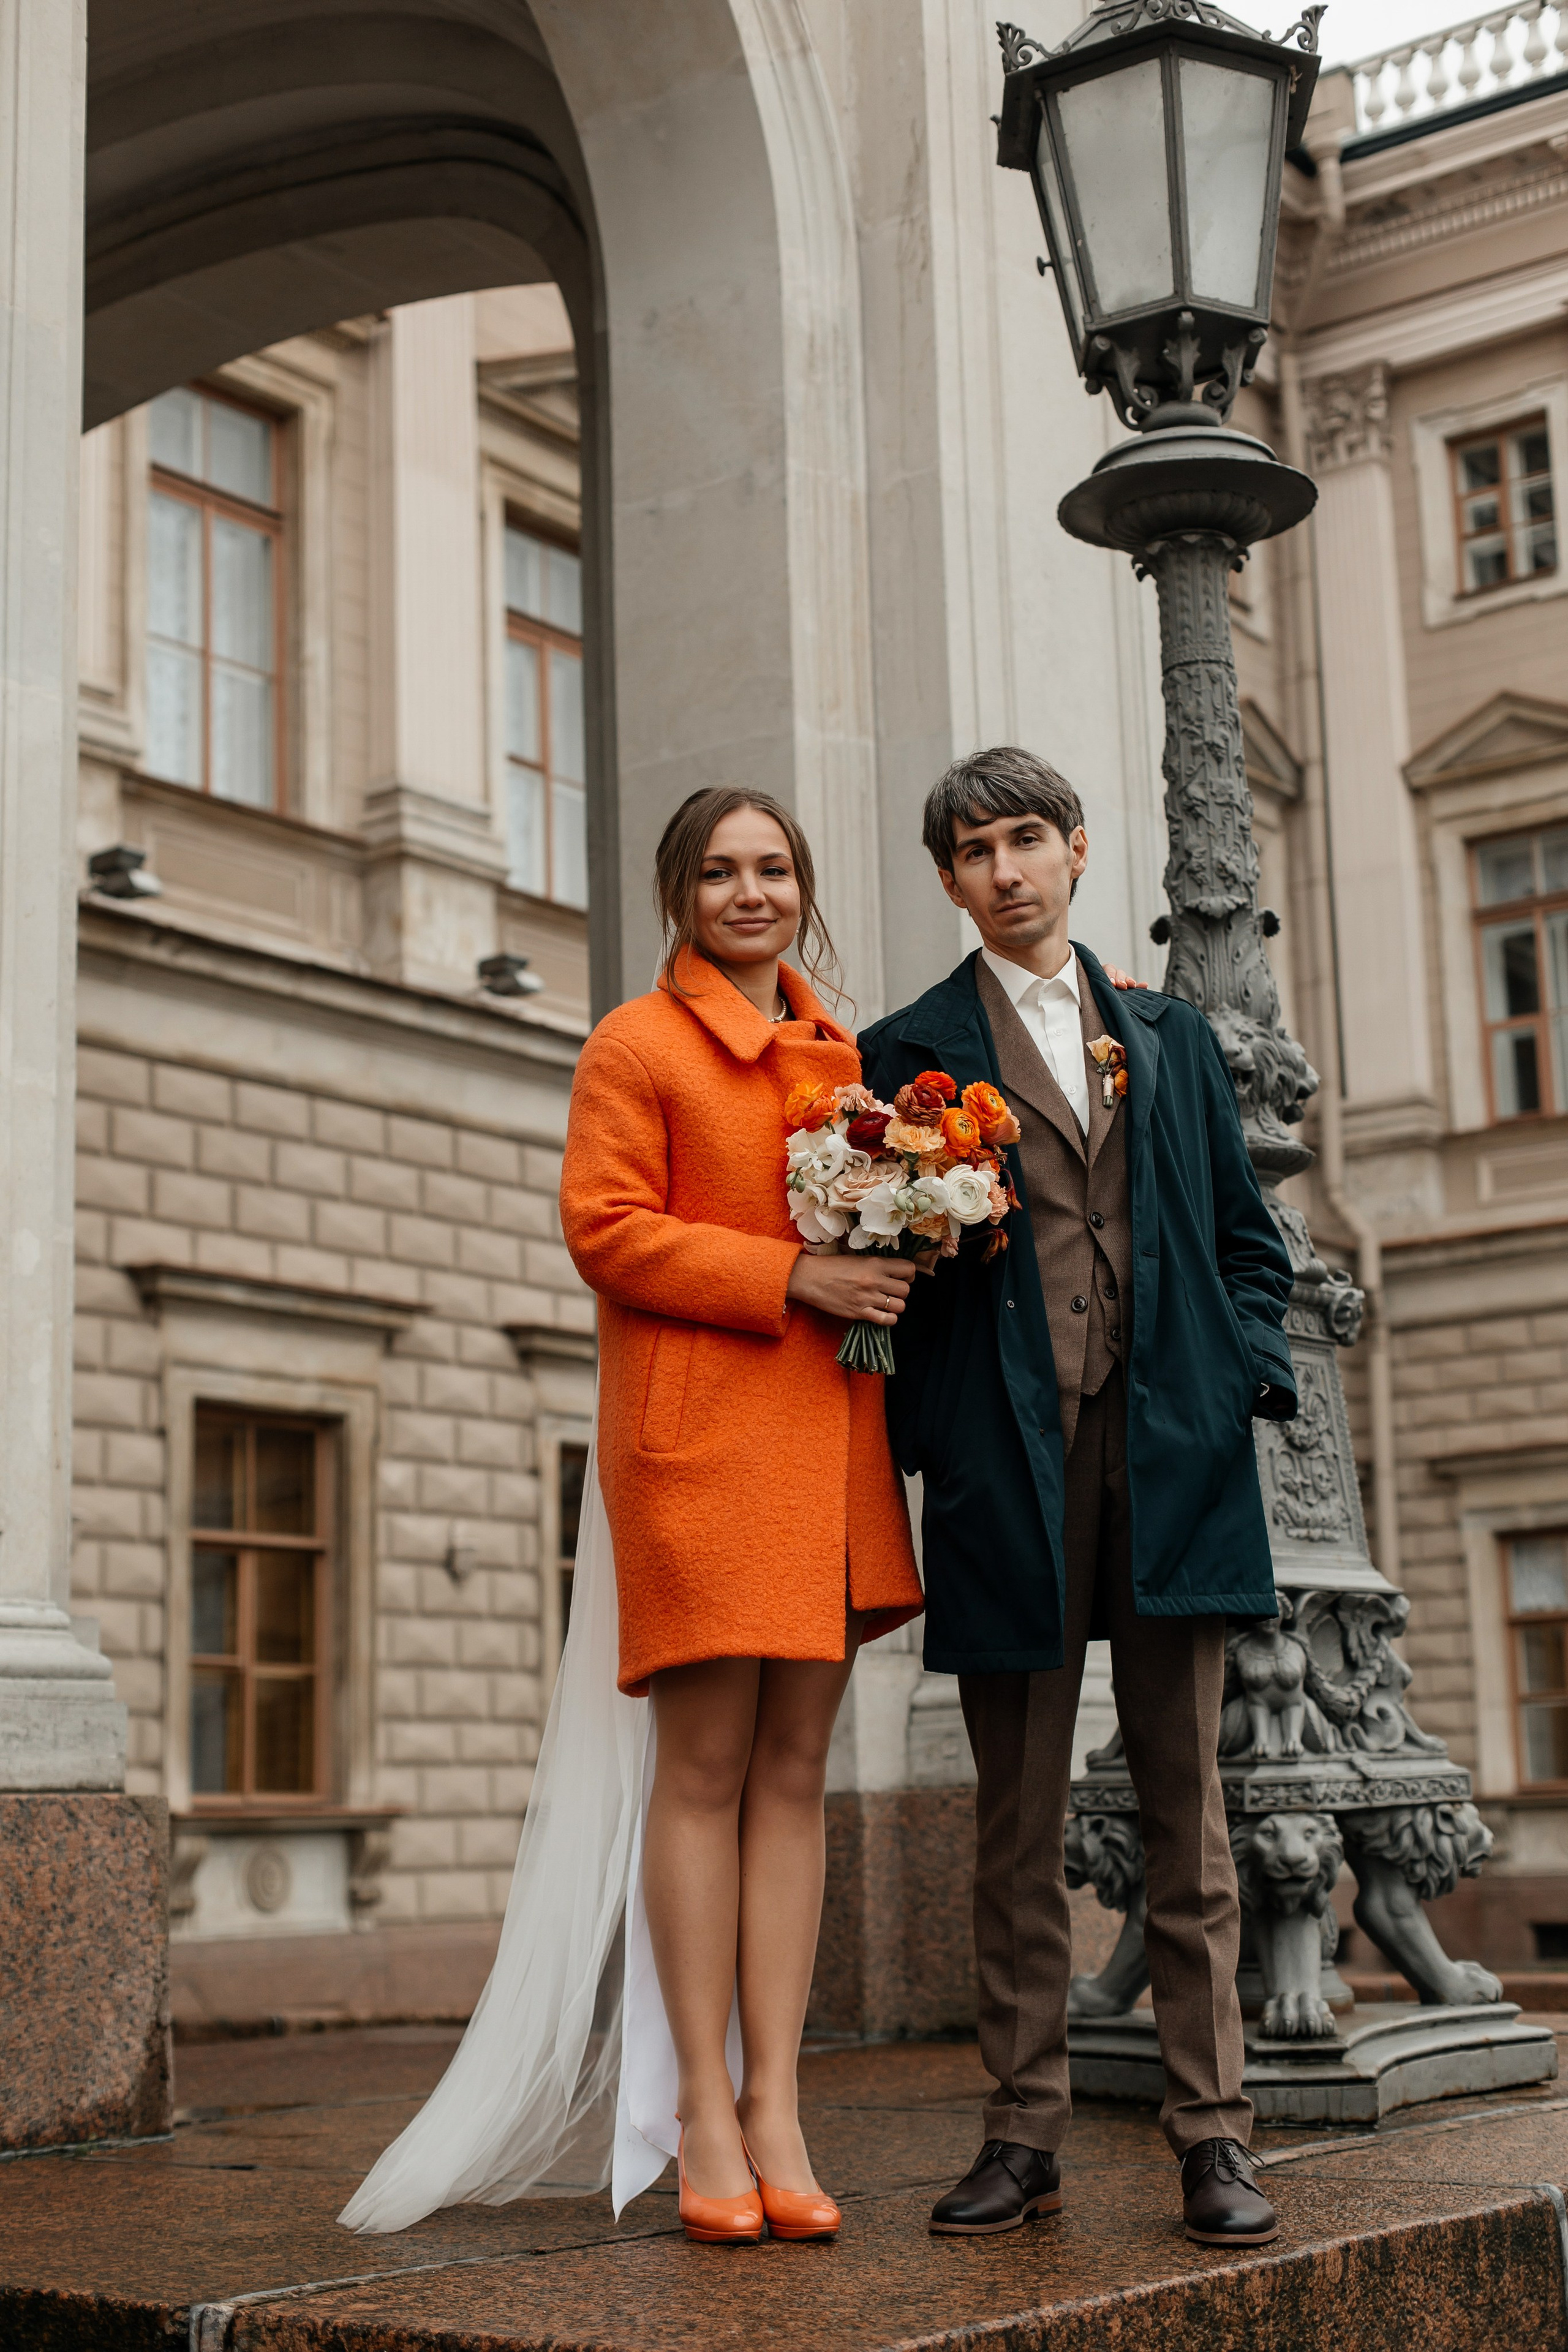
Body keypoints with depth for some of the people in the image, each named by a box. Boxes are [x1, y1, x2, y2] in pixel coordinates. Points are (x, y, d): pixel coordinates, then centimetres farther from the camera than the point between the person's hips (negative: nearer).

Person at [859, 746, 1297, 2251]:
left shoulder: (1171, 1038, 17)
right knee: (1017, 1820, 5)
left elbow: (1245, 1236, 17)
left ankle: (1211, 2135, 8)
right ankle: (1024, 2130, 14)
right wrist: (926, 1436, -5)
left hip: (1172, 1457, 2)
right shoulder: (907, 1052, 9)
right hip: (1009, 1474, -1)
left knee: (1187, 1809, 3)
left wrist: (1246, 1379, 2)